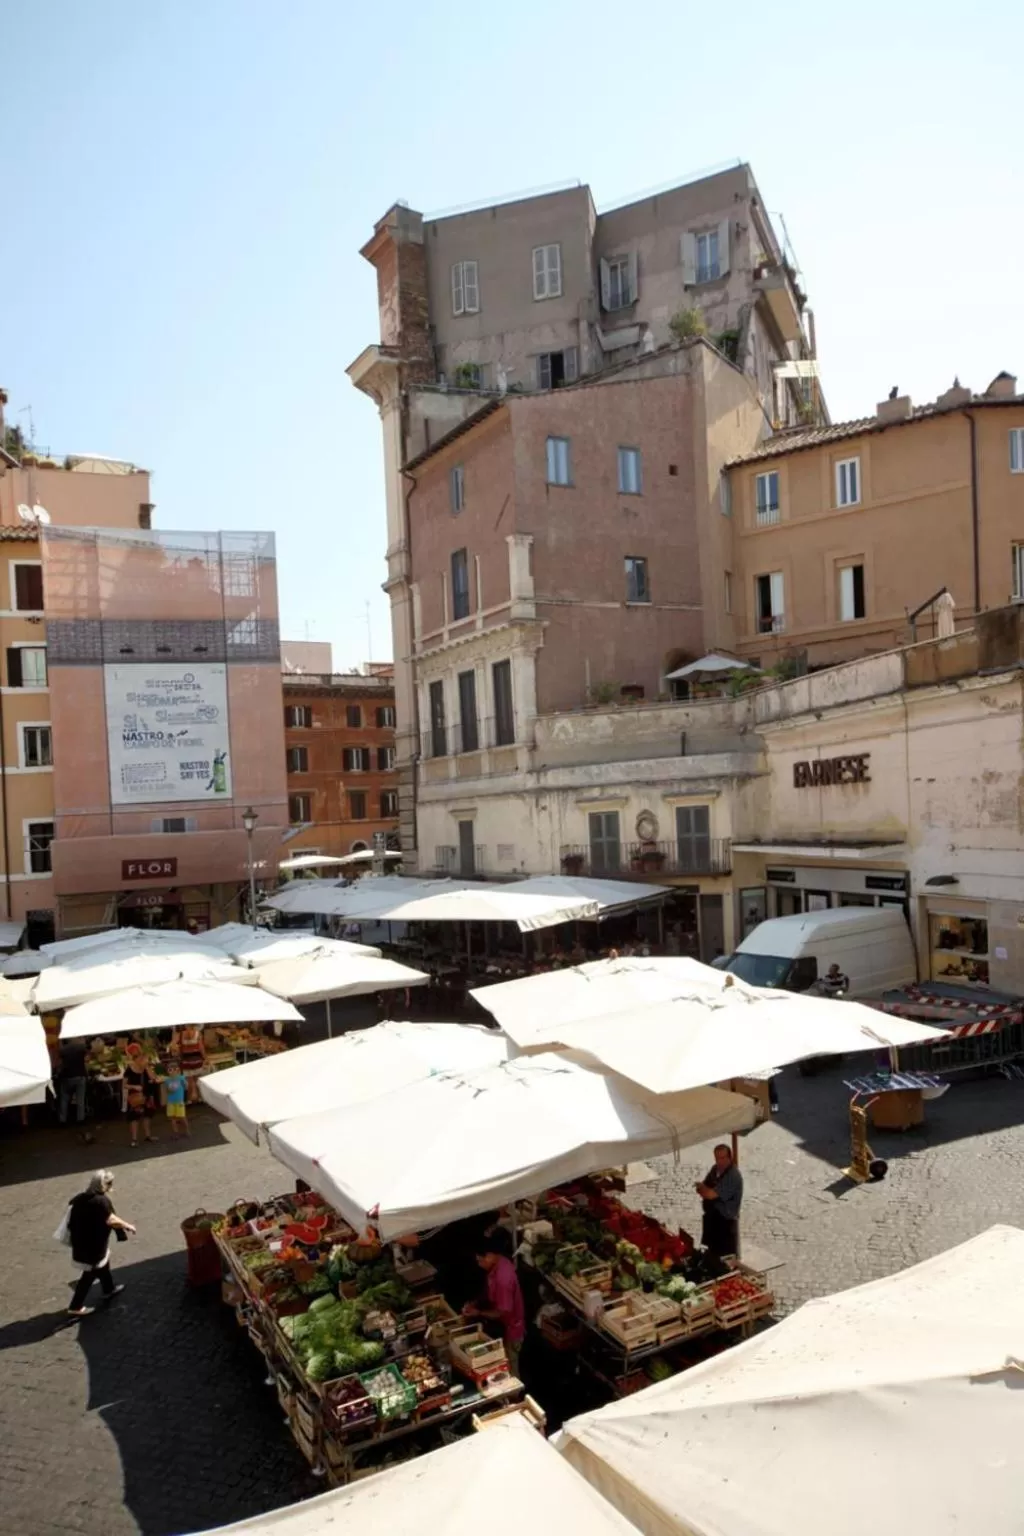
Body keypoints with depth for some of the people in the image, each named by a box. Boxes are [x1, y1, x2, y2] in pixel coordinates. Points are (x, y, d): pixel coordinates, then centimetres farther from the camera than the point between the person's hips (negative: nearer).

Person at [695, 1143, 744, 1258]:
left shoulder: (733, 1176, -23)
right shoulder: (715, 1169, 5)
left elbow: (711, 1194, -27)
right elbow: (702, 1189, 8)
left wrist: (701, 1187, -7)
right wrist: (707, 1190, -15)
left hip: (726, 1221, -8)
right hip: (711, 1217, 8)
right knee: (712, 1252, 19)